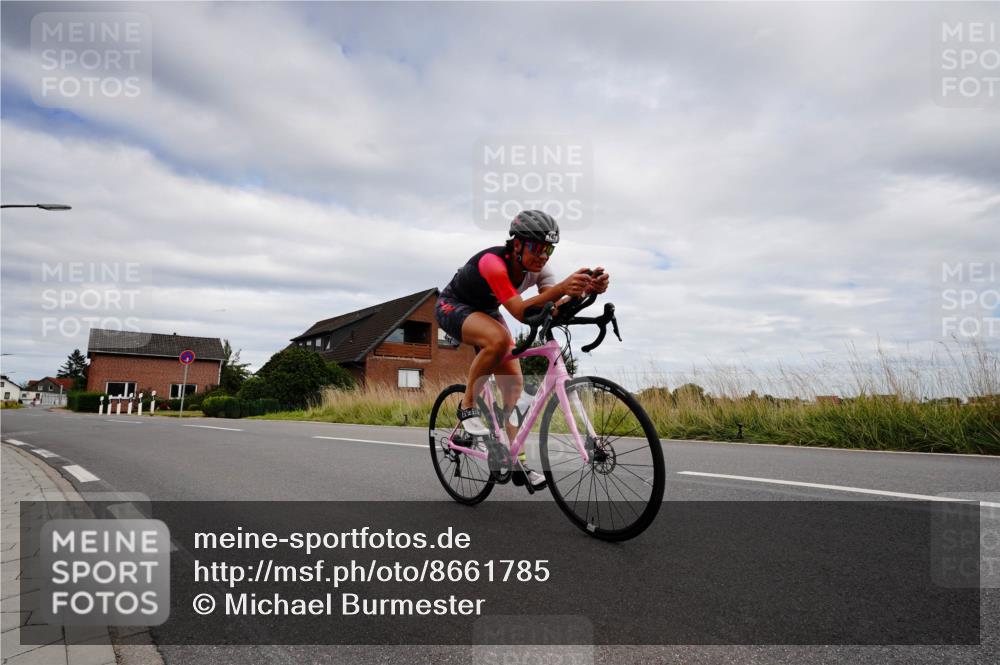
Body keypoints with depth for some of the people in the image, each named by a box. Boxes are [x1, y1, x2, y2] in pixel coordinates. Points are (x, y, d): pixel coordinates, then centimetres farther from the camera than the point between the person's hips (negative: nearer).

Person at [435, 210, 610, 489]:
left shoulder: (538, 268, -16)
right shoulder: (492, 262, -35)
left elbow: (557, 309, -29)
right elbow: (521, 312, -45)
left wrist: (588, 289, -46)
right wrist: (562, 287, -57)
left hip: (487, 311, 7)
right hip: (453, 307, -6)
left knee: (514, 383, -6)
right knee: (499, 339, -38)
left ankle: (518, 462, 0)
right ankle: (468, 406, -17)